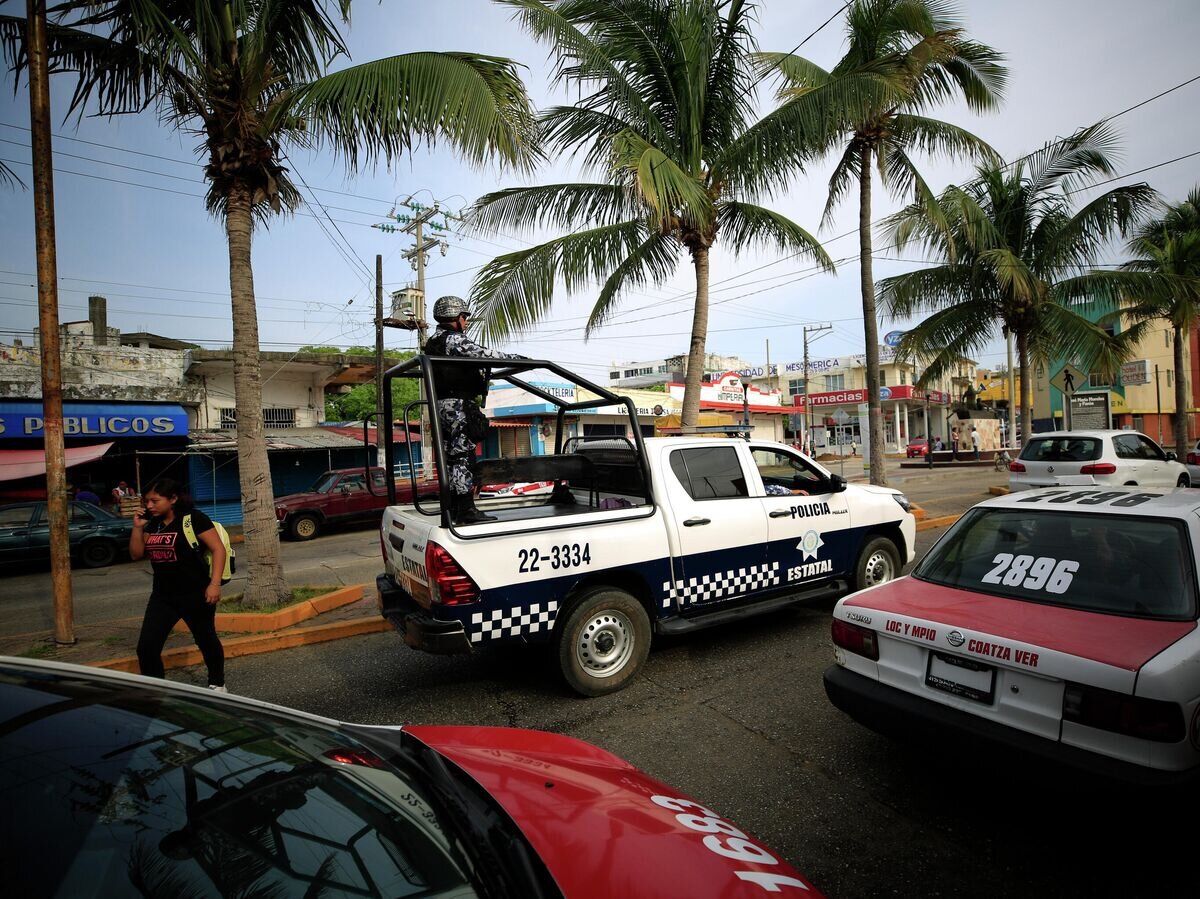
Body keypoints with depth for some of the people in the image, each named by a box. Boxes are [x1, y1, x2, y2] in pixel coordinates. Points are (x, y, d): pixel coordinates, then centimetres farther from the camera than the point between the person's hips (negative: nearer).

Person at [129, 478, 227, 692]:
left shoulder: (193, 518, -12)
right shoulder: (153, 524, 9)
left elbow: (218, 549, -15)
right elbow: (136, 554, 13)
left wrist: (215, 583, -22)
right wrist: (138, 527, -1)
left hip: (195, 595, -6)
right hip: (162, 597, 6)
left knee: (206, 640, 10)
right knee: (146, 647, -1)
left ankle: (217, 684, 30)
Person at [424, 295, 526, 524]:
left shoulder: (431, 344, 21)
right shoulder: (455, 339, -8)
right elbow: (484, 354, -17)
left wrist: (480, 376, 24)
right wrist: (516, 358, -11)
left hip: (441, 405, 10)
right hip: (458, 404, -10)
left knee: (450, 457, 11)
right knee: (463, 456, -10)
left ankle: (452, 508, 16)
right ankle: (466, 510, -12)